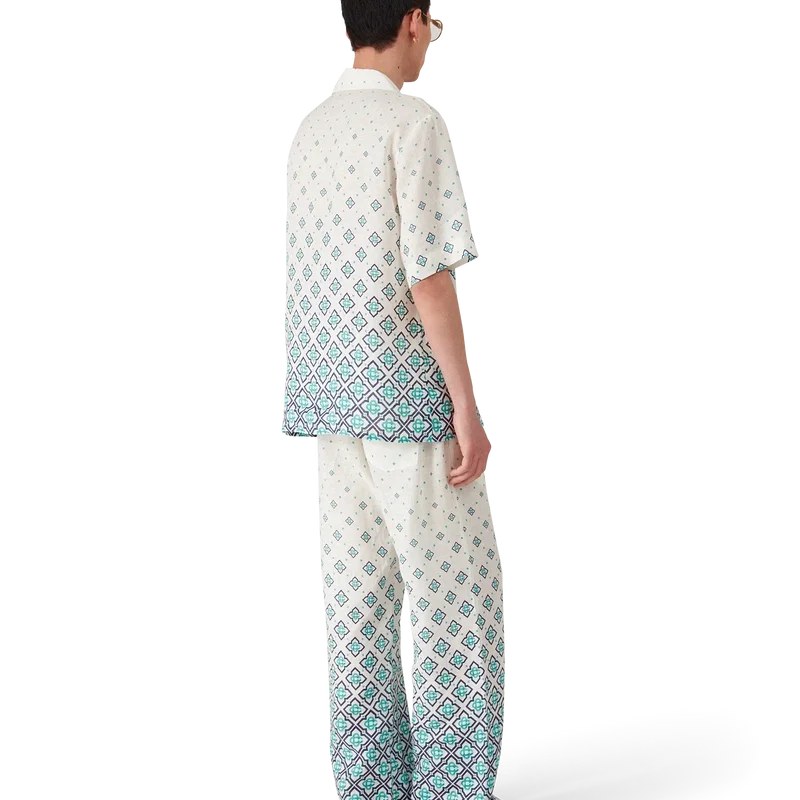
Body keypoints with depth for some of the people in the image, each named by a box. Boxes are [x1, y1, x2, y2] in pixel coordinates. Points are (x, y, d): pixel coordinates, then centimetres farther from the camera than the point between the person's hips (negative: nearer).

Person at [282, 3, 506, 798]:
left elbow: (305, 275, 12)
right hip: (406, 389, -7)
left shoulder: (308, 131, 11)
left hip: (326, 394, 7)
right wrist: (467, 406, -14)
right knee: (453, 592, 2)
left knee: (356, 593, 10)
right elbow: (428, 276, -17)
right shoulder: (416, 122, -11)